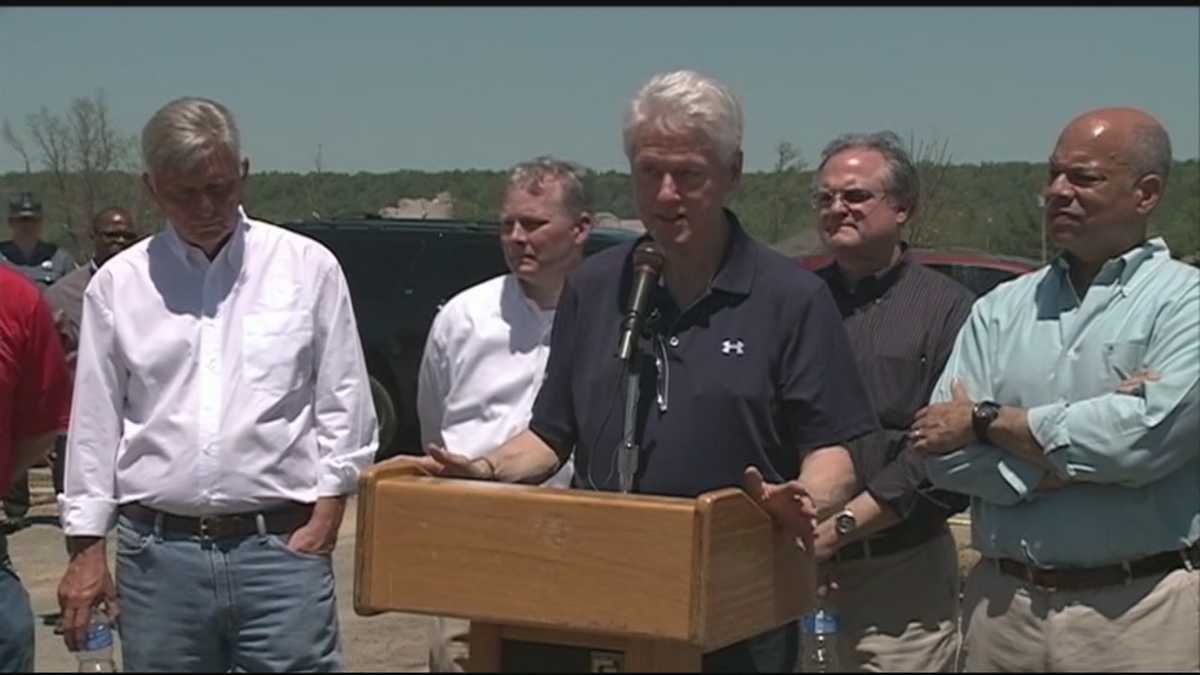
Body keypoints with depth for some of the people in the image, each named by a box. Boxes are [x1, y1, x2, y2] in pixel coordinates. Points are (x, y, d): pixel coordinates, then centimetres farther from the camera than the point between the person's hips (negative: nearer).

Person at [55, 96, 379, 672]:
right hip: (157, 553, 2)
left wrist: (326, 512, -2)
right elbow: (94, 423, 8)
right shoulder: (117, 284, 6)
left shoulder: (309, 268, 3)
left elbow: (343, 404, 5)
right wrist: (86, 548, 6)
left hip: (281, 546, -1)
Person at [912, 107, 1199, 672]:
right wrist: (1079, 458, -14)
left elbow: (1149, 434, -18)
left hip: (1140, 611, -3)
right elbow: (943, 453, 0)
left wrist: (988, 421, -7)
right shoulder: (1000, 310, 10)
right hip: (1003, 603, 4)